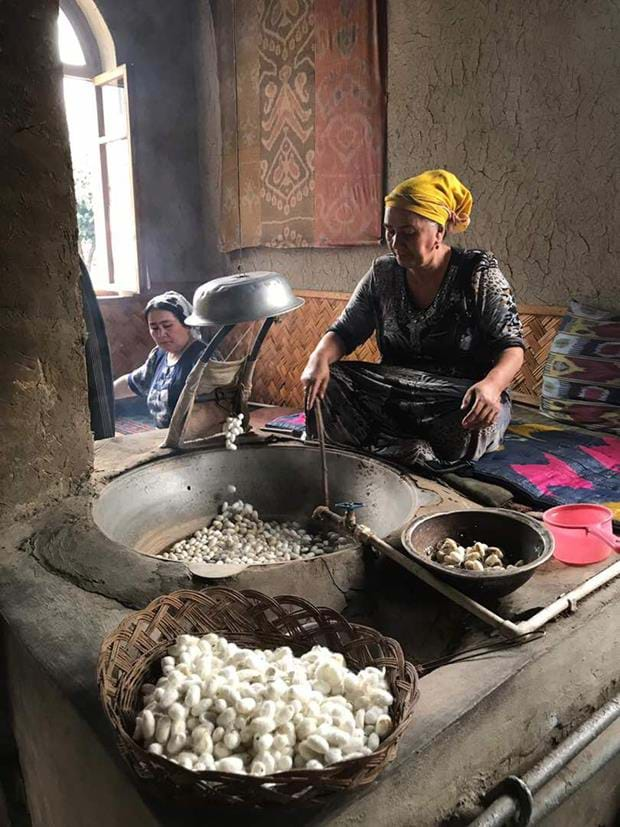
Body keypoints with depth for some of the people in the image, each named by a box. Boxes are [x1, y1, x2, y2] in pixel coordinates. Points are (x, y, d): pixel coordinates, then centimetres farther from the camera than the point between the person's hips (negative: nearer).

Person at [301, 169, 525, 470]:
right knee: (324, 384, -18)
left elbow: (512, 345, -11)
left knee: (478, 421, -37)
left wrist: (491, 384, -34)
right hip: (393, 397, 4)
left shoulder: (478, 271, -8)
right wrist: (320, 358, -20)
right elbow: (345, 331, 4)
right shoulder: (383, 273, 3)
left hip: (462, 397, -3)